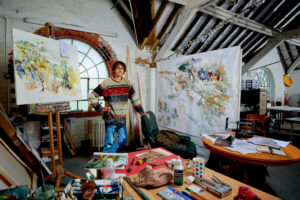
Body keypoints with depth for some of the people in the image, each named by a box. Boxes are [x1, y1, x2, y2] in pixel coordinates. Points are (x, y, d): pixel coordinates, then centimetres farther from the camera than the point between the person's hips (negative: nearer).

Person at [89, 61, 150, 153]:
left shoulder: (127, 83, 5)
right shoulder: (106, 83, -7)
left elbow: (134, 98, 12)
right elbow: (92, 96, -1)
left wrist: (142, 112, 10)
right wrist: (100, 109, -7)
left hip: (122, 119, 5)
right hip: (110, 119, -4)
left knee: (123, 140, 9)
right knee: (109, 143, -1)